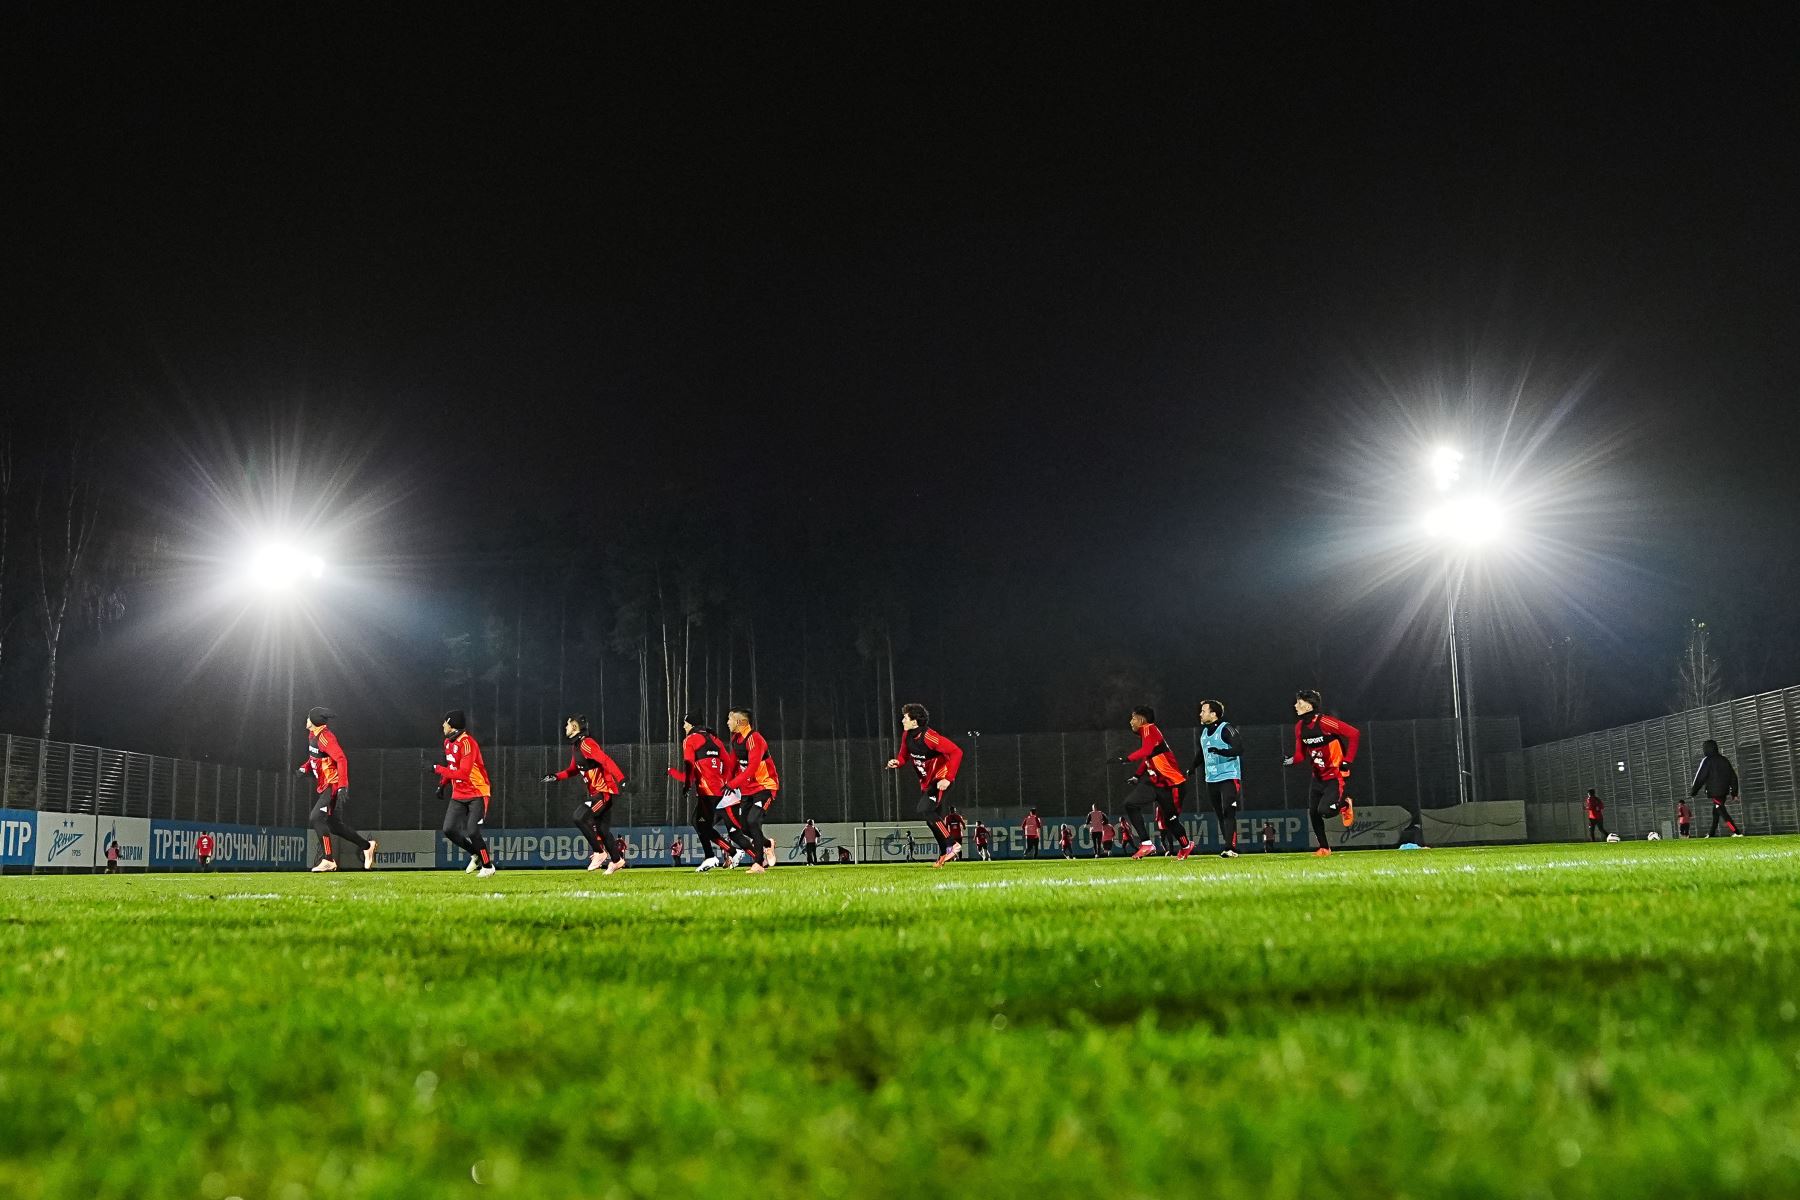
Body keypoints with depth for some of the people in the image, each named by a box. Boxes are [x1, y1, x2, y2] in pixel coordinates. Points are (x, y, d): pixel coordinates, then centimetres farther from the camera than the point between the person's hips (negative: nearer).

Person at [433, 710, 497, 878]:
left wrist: (438, 769, -24)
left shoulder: (467, 743, -22)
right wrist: (442, 785, 13)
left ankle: (488, 867, 1)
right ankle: (476, 855, 18)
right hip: (458, 794, 9)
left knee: (472, 832, -16)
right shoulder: (448, 742, 7)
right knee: (449, 830, -1)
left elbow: (463, 773, -28)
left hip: (478, 793, -8)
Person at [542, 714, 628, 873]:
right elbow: (573, 770, 27)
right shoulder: (576, 747, 14)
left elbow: (606, 760, -27)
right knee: (602, 829, 13)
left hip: (605, 791, -10)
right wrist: (556, 777, 13)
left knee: (580, 817, -18)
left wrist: (621, 779, -37)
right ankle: (616, 861, 25)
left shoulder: (586, 743, -17)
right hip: (596, 793, 10)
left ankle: (599, 853, -8)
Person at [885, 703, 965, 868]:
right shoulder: (907, 735, -2)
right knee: (932, 817, 11)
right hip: (926, 782, 9)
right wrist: (895, 762, -10)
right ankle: (945, 854, 22)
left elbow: (956, 752, -29)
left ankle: (952, 845, -17)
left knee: (925, 810, -23)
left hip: (940, 779, -9)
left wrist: (948, 779, -31)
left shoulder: (929, 737, -27)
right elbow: (904, 755, 14)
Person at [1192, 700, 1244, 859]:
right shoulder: (1204, 731, 15)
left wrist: (1221, 751, -32)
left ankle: (1230, 848, -20)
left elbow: (1239, 749, -19)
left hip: (1229, 777, -8)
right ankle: (1227, 847, 10)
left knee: (1228, 813, -15)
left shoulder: (1226, 729, -9)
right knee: (1220, 815, 6)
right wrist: (1192, 769, 22)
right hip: (1211, 780, 8)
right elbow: (1201, 753, 29)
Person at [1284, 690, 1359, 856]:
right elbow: (1301, 753, 7)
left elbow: (1354, 734, -22)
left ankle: (1344, 804, 11)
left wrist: (1347, 761, -21)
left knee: (1324, 810, -21)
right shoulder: (1300, 727, 1)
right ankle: (1324, 847, 19)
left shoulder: (1324, 722, -22)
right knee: (1313, 813, 4)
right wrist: (1291, 761, -15)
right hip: (1318, 777, 8)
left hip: (1336, 775, -8)